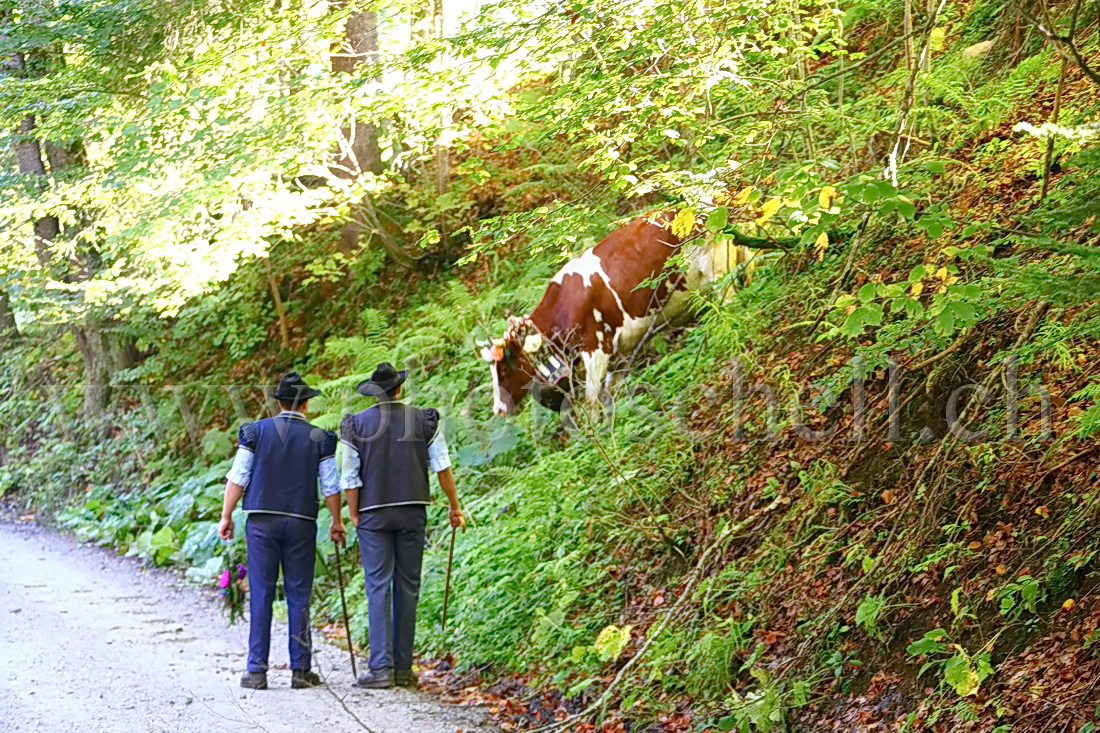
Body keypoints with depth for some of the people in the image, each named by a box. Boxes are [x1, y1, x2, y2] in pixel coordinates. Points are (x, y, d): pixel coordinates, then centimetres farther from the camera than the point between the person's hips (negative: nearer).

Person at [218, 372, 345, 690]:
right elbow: (331, 487, 3)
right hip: (301, 524, 0)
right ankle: (300, 669, 7)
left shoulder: (256, 431, 0)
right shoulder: (320, 439, 1)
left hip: (262, 521, 0)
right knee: (298, 596, 6)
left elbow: (237, 478, -1)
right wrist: (337, 522, 17)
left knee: (261, 595, 2)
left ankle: (256, 670, 0)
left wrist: (226, 516, 7)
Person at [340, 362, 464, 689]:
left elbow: (350, 478, -2)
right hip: (412, 513, 1)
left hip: (373, 514, -1)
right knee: (408, 586, 8)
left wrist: (354, 516, 6)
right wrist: (455, 506, 9)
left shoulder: (357, 425, -1)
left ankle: (381, 668, -9)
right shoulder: (424, 420, 1)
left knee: (378, 588, -2)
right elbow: (442, 467, 0)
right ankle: (403, 667, 10)